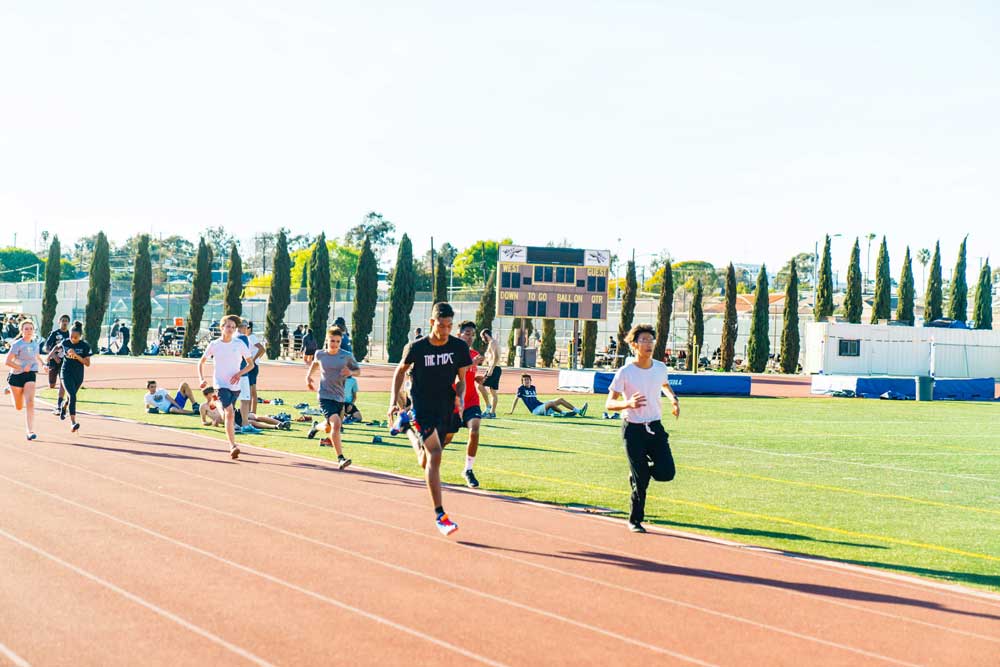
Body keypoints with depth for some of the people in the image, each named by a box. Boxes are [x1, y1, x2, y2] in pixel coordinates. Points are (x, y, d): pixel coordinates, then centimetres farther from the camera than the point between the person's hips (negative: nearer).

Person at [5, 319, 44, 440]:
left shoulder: (35, 344, 5)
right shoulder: (17, 344, -12)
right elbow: (7, 362, -16)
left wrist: (42, 365, 8)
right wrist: (22, 368, -22)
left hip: (30, 376, 3)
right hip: (17, 376, -3)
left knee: (30, 403, -17)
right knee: (19, 407, 12)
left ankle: (29, 432, -16)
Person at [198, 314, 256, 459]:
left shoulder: (240, 344, 2)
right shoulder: (214, 345, 1)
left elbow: (251, 364, 8)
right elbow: (201, 362, 13)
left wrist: (239, 373, -9)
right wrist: (201, 379, -2)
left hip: (235, 385, 3)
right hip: (220, 384, -3)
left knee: (229, 414, 12)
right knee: (229, 413, -20)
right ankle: (233, 446, -24)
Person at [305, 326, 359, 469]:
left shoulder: (347, 356, -3)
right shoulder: (320, 354, 0)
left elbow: (358, 370, 9)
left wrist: (351, 372, -13)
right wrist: (308, 376, 14)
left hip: (340, 397, 3)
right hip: (325, 396, -3)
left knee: (329, 427, 19)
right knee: (336, 424, -24)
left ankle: (316, 426, 57)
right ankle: (340, 459, -21)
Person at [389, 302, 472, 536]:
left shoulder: (459, 347, -3)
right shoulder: (416, 347, -8)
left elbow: (461, 379, 6)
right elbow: (400, 371, 9)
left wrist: (460, 397, -14)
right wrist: (394, 399, 2)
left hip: (445, 409, 4)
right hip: (421, 408, -4)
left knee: (426, 462, 12)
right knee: (434, 455, -19)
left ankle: (412, 433, 50)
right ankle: (440, 515, -18)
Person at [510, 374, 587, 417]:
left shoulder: (533, 388, 18)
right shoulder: (521, 388, -2)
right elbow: (516, 399, 0)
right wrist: (511, 412, 1)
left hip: (541, 405, 8)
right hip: (535, 410, -8)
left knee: (561, 400, -2)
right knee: (551, 403, -35)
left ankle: (579, 411, -10)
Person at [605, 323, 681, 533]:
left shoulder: (660, 367, 3)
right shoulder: (625, 372, -12)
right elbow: (609, 404, -12)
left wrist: (674, 399, 7)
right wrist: (628, 403, -31)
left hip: (655, 427, 4)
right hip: (633, 429, -4)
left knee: (667, 473, -8)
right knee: (641, 481, -5)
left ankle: (638, 470, 23)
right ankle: (635, 520, 13)